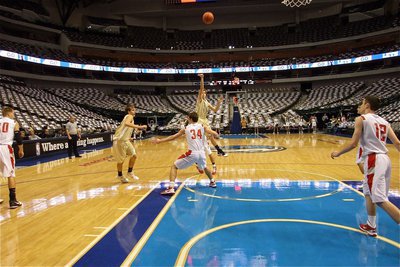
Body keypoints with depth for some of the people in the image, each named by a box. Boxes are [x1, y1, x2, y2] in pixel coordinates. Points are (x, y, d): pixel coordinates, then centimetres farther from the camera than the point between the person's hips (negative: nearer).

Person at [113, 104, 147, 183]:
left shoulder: (130, 117, 13)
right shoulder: (129, 116, -15)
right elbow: (127, 123, -39)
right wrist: (139, 127, -42)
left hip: (125, 140, 9)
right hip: (119, 140, -9)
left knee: (133, 155, 7)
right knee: (121, 160, 4)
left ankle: (130, 172, 24)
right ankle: (120, 175, 24)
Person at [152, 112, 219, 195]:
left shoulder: (186, 128, 9)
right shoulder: (203, 126, 10)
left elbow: (173, 137, 16)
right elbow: (215, 135, -1)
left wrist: (160, 140, 27)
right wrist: (215, 135, 24)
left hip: (192, 153, -3)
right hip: (202, 153, 4)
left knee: (174, 166, 9)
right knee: (204, 167, 37)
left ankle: (171, 188, -6)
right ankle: (212, 182, 51)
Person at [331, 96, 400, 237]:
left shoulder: (361, 119, -4)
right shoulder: (384, 121, 16)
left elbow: (353, 144, -10)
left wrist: (338, 153, 4)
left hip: (374, 160, -8)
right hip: (384, 158, 8)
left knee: (381, 200, -8)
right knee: (368, 193, 22)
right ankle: (371, 226, 32)